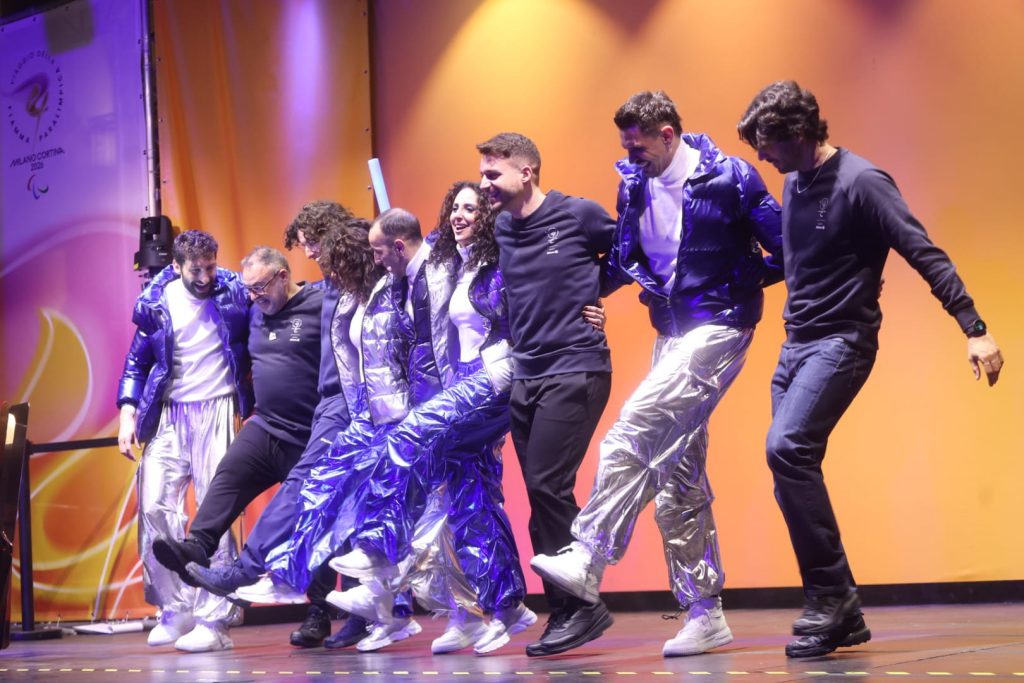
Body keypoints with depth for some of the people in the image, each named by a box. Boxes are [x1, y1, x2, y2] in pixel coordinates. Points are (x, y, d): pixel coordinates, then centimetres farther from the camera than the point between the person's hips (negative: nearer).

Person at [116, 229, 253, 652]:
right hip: (169, 416, 3)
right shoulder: (155, 301, 3)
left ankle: (214, 620, -2)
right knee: (155, 506, -5)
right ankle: (175, 609, 9)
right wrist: (128, 412, 2)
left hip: (217, 411, -3)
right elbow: (138, 360, 11)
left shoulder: (235, 293, -1)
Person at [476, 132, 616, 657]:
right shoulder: (501, 230, 10)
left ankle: (574, 607, -3)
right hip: (525, 377, 7)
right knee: (542, 495, 5)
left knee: (546, 486, -13)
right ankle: (571, 610, 12)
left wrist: (592, 292, 0)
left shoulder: (579, 215, -7)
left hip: (575, 371, -7)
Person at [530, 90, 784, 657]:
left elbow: (787, 252, -8)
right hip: (671, 331, 8)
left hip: (718, 327, -7)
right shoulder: (634, 186, 6)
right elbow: (622, 261, 15)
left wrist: (739, 284, -8)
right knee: (677, 472, 6)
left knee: (636, 427, -24)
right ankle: (704, 613, 13)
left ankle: (586, 558, -23)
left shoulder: (729, 178, -11)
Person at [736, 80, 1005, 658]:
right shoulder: (794, 184, 12)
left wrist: (975, 330, -22)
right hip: (795, 346, 8)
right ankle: (841, 613, 12)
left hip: (841, 343, -8)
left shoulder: (862, 182, -12)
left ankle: (830, 592, -15)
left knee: (787, 447, -25)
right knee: (790, 464, 4)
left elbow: (926, 255, -16)